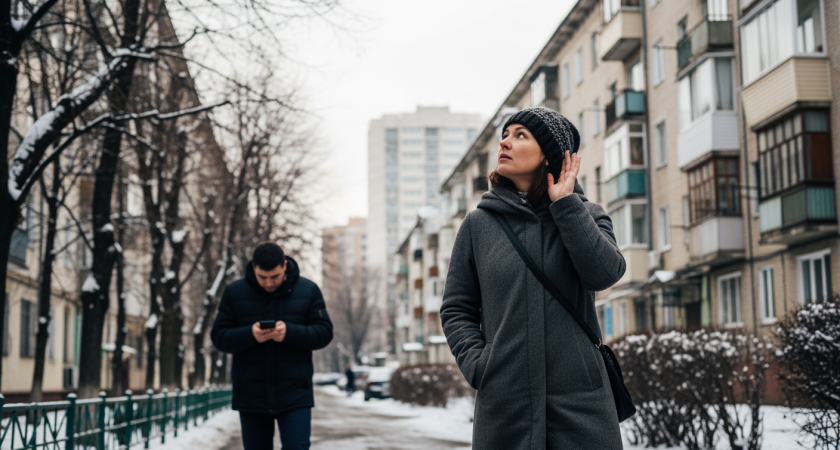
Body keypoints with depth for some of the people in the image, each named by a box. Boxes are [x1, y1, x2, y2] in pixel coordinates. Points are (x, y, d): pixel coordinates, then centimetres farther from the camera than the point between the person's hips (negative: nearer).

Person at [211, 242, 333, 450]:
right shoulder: (234, 292, 1)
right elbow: (219, 337, 0)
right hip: (250, 396, 2)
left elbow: (324, 333, -2)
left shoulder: (308, 290, 0)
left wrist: (289, 332, -20)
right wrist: (249, 334, -20)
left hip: (295, 396, -1)